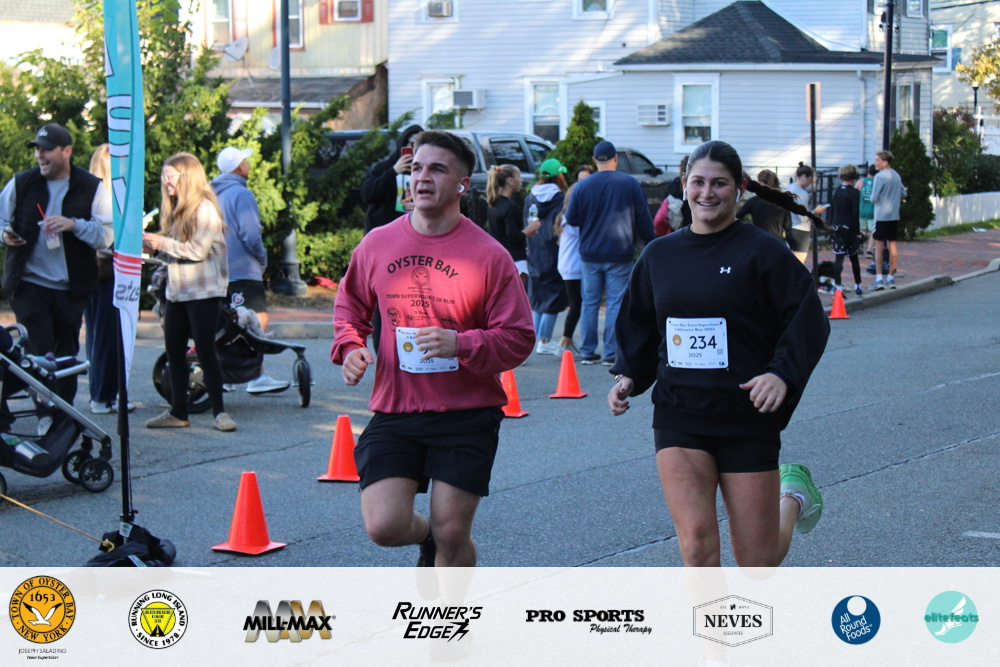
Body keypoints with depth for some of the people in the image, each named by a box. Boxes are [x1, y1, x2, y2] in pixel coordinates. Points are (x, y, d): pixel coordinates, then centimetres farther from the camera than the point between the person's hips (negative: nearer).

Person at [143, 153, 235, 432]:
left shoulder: (205, 209, -12)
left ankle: (219, 411, -2)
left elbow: (197, 250, -19)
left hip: (204, 291, -8)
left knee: (205, 350, -8)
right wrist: (153, 247, -1)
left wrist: (161, 243, -18)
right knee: (174, 350, 7)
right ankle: (178, 412, 14)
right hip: (177, 291, 9)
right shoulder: (176, 210, 15)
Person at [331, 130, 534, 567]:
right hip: (394, 411, 2)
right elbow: (350, 304, 21)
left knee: (452, 534, 2)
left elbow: (518, 338, -5)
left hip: (466, 416, -2)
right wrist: (349, 346, 0)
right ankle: (428, 538, 26)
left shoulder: (488, 255, -6)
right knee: (384, 526, -9)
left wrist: (461, 344, -22)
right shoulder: (377, 244, 4)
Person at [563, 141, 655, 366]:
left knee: (590, 302, 9)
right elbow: (644, 219, 1)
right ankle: (611, 353, -1)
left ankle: (588, 352, 11)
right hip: (620, 254, -2)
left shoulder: (583, 186, -2)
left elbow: (571, 220, 2)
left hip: (590, 254, 2)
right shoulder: (630, 184, -4)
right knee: (616, 302, 1)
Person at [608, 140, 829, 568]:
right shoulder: (659, 255, 8)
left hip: (748, 418, -3)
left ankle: (792, 496, 38)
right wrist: (629, 377, 5)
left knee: (757, 562, 5)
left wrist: (782, 374, -23)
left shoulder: (762, 252, -5)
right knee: (697, 545, -14)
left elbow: (808, 323, -7)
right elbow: (638, 326, 21)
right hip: (678, 417, 3)